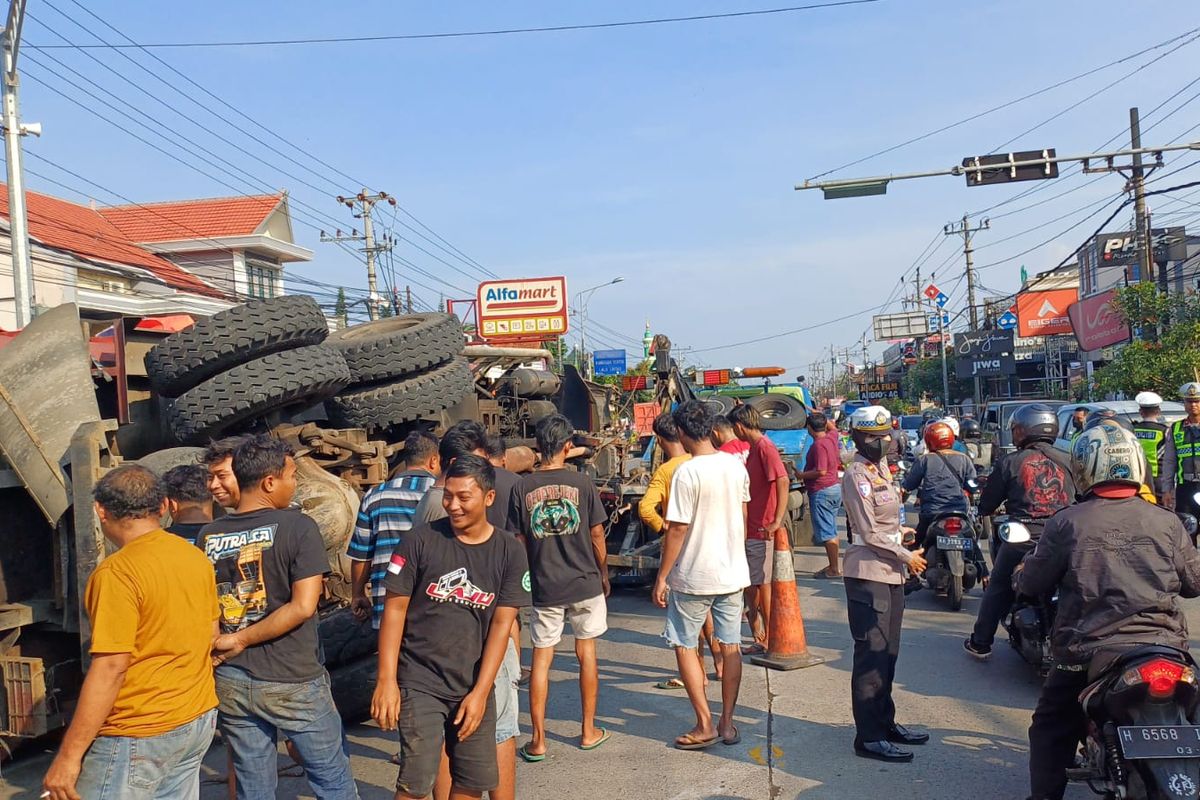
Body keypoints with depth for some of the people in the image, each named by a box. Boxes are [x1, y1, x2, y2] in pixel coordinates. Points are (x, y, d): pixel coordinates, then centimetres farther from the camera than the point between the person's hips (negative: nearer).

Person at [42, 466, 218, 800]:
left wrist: (68, 755, -16)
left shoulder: (117, 572, -18)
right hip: (199, 721, 8)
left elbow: (111, 668, -21)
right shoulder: (196, 557, 5)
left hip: (140, 736, -7)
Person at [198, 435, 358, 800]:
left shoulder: (209, 535, 0)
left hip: (231, 683, 5)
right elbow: (303, 606, -19)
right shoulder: (298, 527, -13)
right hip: (292, 682, -4)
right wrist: (241, 641, -11)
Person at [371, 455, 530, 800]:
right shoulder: (420, 540, -8)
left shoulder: (510, 551, -3)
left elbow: (501, 625, -3)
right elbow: (394, 610, -5)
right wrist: (386, 680, -10)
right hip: (420, 682, -2)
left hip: (475, 685, 3)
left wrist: (480, 692, -8)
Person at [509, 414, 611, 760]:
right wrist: (603, 574, 12)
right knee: (586, 654, 13)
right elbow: (597, 537, -3)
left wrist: (526, 578, 14)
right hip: (585, 582, 0)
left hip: (544, 587, 0)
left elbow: (519, 542, -1)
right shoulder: (581, 483, -7)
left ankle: (538, 740, 11)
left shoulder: (522, 488, -5)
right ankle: (588, 731, 23)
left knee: (541, 659, 7)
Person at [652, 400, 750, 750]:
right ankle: (727, 723, 19)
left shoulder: (686, 474, -20)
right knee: (730, 645, 12)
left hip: (694, 576, -6)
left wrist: (662, 577, -10)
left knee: (684, 645, 8)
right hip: (733, 571, 6)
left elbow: (677, 530, -18)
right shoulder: (736, 465, 1)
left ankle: (705, 725, 9)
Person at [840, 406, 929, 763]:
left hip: (891, 573, 9)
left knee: (887, 653, 16)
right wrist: (907, 557, -10)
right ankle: (869, 737, 2)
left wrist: (902, 531, 6)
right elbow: (870, 533, -16)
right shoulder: (856, 474, -14)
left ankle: (885, 722, 28)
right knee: (872, 656, -5)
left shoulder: (880, 469, 15)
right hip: (868, 575, -9)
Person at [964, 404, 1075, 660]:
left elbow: (986, 505, 3)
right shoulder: (1068, 460, 4)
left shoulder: (1010, 462, -3)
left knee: (998, 590, 13)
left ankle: (980, 643, 18)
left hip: (1023, 541, -2)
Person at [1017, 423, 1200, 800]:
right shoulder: (1166, 522, -1)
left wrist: (1022, 577, 20)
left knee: (1052, 730, 17)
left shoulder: (1066, 523, -8)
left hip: (1090, 650, -2)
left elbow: (1032, 584, -2)